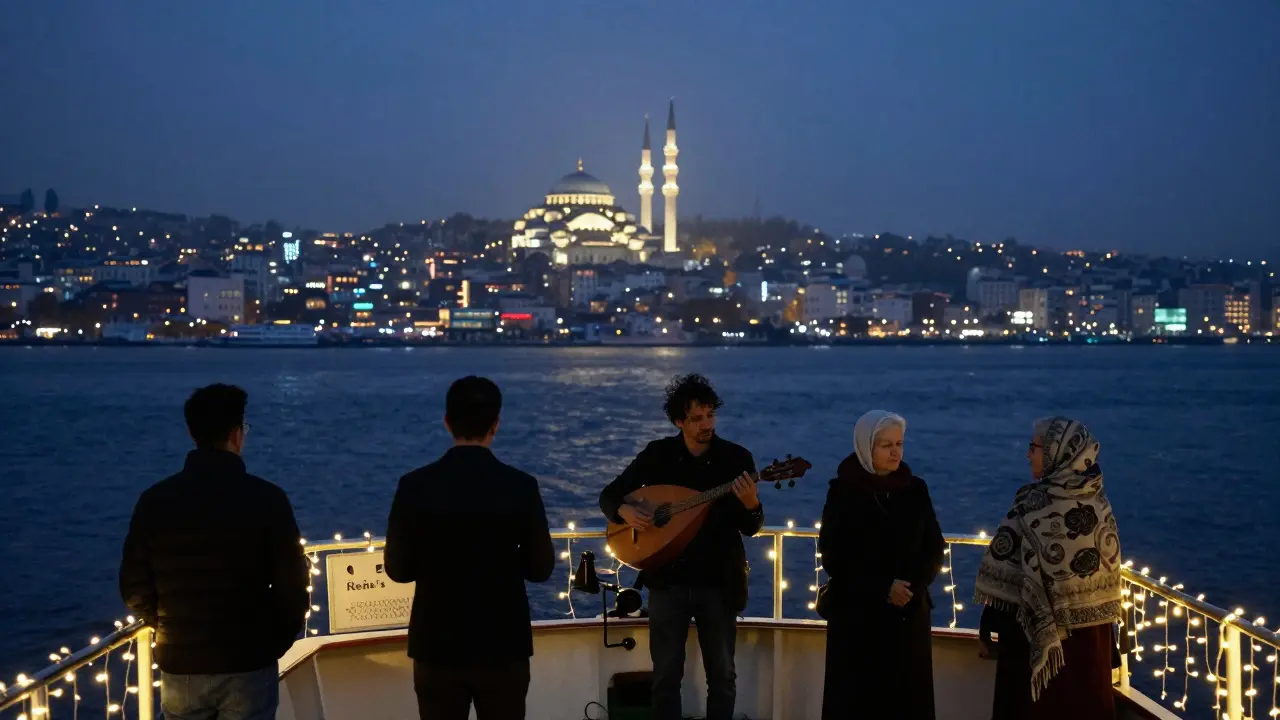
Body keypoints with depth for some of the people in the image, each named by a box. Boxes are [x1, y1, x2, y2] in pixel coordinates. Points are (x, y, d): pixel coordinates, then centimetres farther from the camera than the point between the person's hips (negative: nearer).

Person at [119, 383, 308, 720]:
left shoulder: (155, 499, -3)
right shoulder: (266, 498, -11)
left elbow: (134, 587, 1)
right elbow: (292, 586, -10)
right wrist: (277, 642, 8)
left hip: (180, 665, 3)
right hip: (249, 664, -2)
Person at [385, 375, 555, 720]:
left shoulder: (415, 486, -9)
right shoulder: (521, 486, -10)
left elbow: (397, 569, -2)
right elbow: (541, 568, -3)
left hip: (437, 645, 1)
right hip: (504, 644, 0)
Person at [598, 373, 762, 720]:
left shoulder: (737, 458, -5)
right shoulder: (657, 454, -2)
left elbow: (750, 528, -5)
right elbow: (610, 495, 5)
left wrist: (752, 505, -27)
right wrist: (625, 510, -17)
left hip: (719, 581, 0)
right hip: (668, 578, 1)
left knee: (722, 674, 8)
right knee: (666, 674, 6)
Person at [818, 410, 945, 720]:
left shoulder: (915, 489, 5)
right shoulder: (843, 490, -4)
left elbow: (935, 548, 5)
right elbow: (834, 556, -7)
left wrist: (913, 585, -13)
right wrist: (882, 588, -15)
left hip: (909, 613, 3)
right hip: (856, 613, -3)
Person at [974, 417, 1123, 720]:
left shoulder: (1033, 504, -17)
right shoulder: (1098, 500, 0)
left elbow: (1004, 569, -16)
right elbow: (1109, 568, 6)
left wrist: (988, 623, -6)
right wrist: (1102, 627, 15)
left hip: (1034, 631, -5)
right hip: (1090, 634, 5)